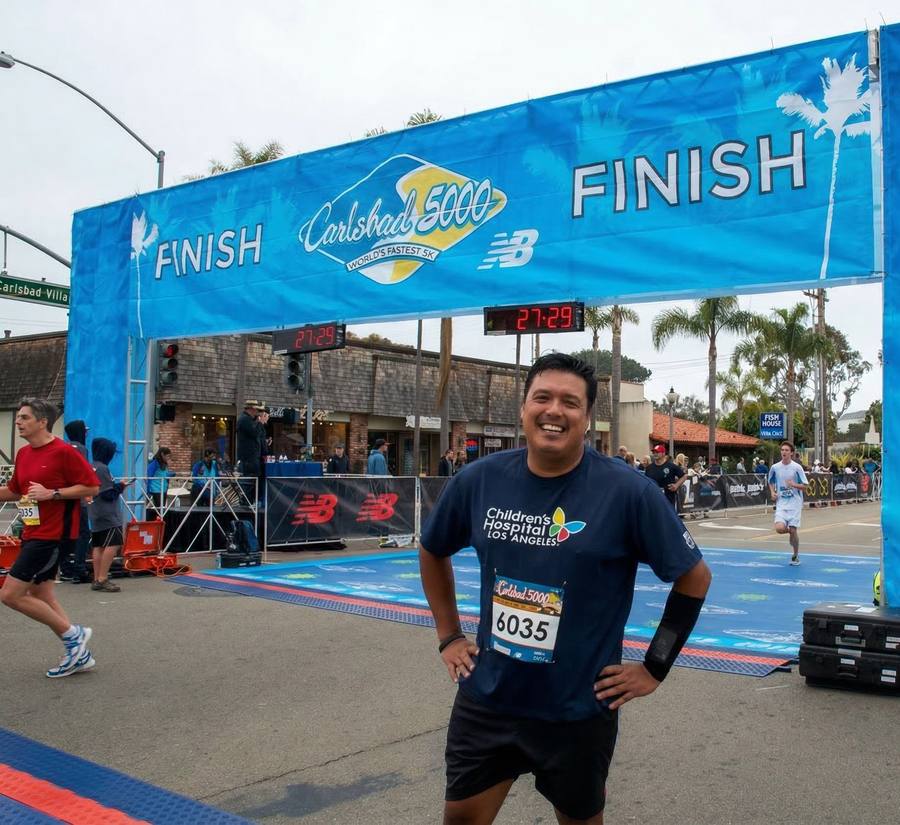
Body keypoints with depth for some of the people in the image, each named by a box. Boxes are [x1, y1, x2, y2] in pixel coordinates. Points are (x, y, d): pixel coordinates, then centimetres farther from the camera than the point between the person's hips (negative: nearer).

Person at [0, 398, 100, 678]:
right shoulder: (23, 454, 11)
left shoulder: (63, 451, -14)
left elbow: (92, 486, -15)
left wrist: (52, 493, -20)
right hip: (33, 534, 9)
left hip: (51, 535, -9)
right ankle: (79, 654, 22)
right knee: (42, 598, 12)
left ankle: (73, 634, 4)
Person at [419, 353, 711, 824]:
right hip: (486, 699, 3)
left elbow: (694, 578, -4)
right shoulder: (479, 480, -6)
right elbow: (432, 553, 13)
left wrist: (654, 668, -4)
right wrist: (448, 637, 8)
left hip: (578, 709, -2)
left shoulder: (626, 491, -15)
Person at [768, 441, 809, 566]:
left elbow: (804, 486, -3)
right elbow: (771, 482, 18)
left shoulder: (797, 467, -6)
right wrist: (772, 492, 0)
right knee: (779, 528, -17)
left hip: (794, 504, -2)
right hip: (781, 503, 2)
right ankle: (790, 532, 21)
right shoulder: (775, 467, 2)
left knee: (793, 530, -3)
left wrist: (794, 485, -22)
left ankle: (796, 555, 19)